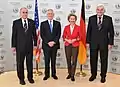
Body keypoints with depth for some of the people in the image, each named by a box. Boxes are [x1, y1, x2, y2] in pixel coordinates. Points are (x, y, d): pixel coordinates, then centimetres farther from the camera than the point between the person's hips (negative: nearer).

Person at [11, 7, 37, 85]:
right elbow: (14, 35, -1)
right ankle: (21, 78, 20)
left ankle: (30, 77, 24)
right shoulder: (16, 22, -1)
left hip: (29, 46, 2)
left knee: (30, 62, 10)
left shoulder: (32, 22, 4)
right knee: (20, 63, 7)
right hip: (20, 46, -2)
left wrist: (35, 44, 3)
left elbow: (34, 34, 6)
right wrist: (13, 46, -4)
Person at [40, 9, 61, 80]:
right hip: (46, 45, -1)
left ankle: (54, 74, 18)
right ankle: (47, 74, 13)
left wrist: (54, 42, -11)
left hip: (55, 45, 1)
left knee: (53, 60, 8)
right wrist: (48, 42, -11)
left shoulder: (57, 23, 8)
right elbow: (42, 35, -1)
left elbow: (59, 34, 2)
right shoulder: (43, 23, 5)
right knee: (47, 60, 4)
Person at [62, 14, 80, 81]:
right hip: (67, 45, 2)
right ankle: (69, 73, 24)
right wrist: (67, 40, -10)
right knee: (68, 60, 8)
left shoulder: (78, 27, -1)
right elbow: (64, 36, 8)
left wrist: (75, 39, -13)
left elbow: (80, 37, 2)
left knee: (74, 60, -2)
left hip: (75, 45, -2)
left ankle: (72, 75, 8)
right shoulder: (66, 27, 4)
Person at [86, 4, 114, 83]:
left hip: (104, 43, -1)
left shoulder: (108, 19, 0)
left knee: (104, 60, 8)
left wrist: (110, 43, -5)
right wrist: (88, 42, 0)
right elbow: (89, 31, 4)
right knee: (93, 60, 9)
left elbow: (111, 32, 1)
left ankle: (103, 76, 23)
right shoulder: (91, 18, 2)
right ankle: (93, 75, 26)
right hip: (93, 43, 1)